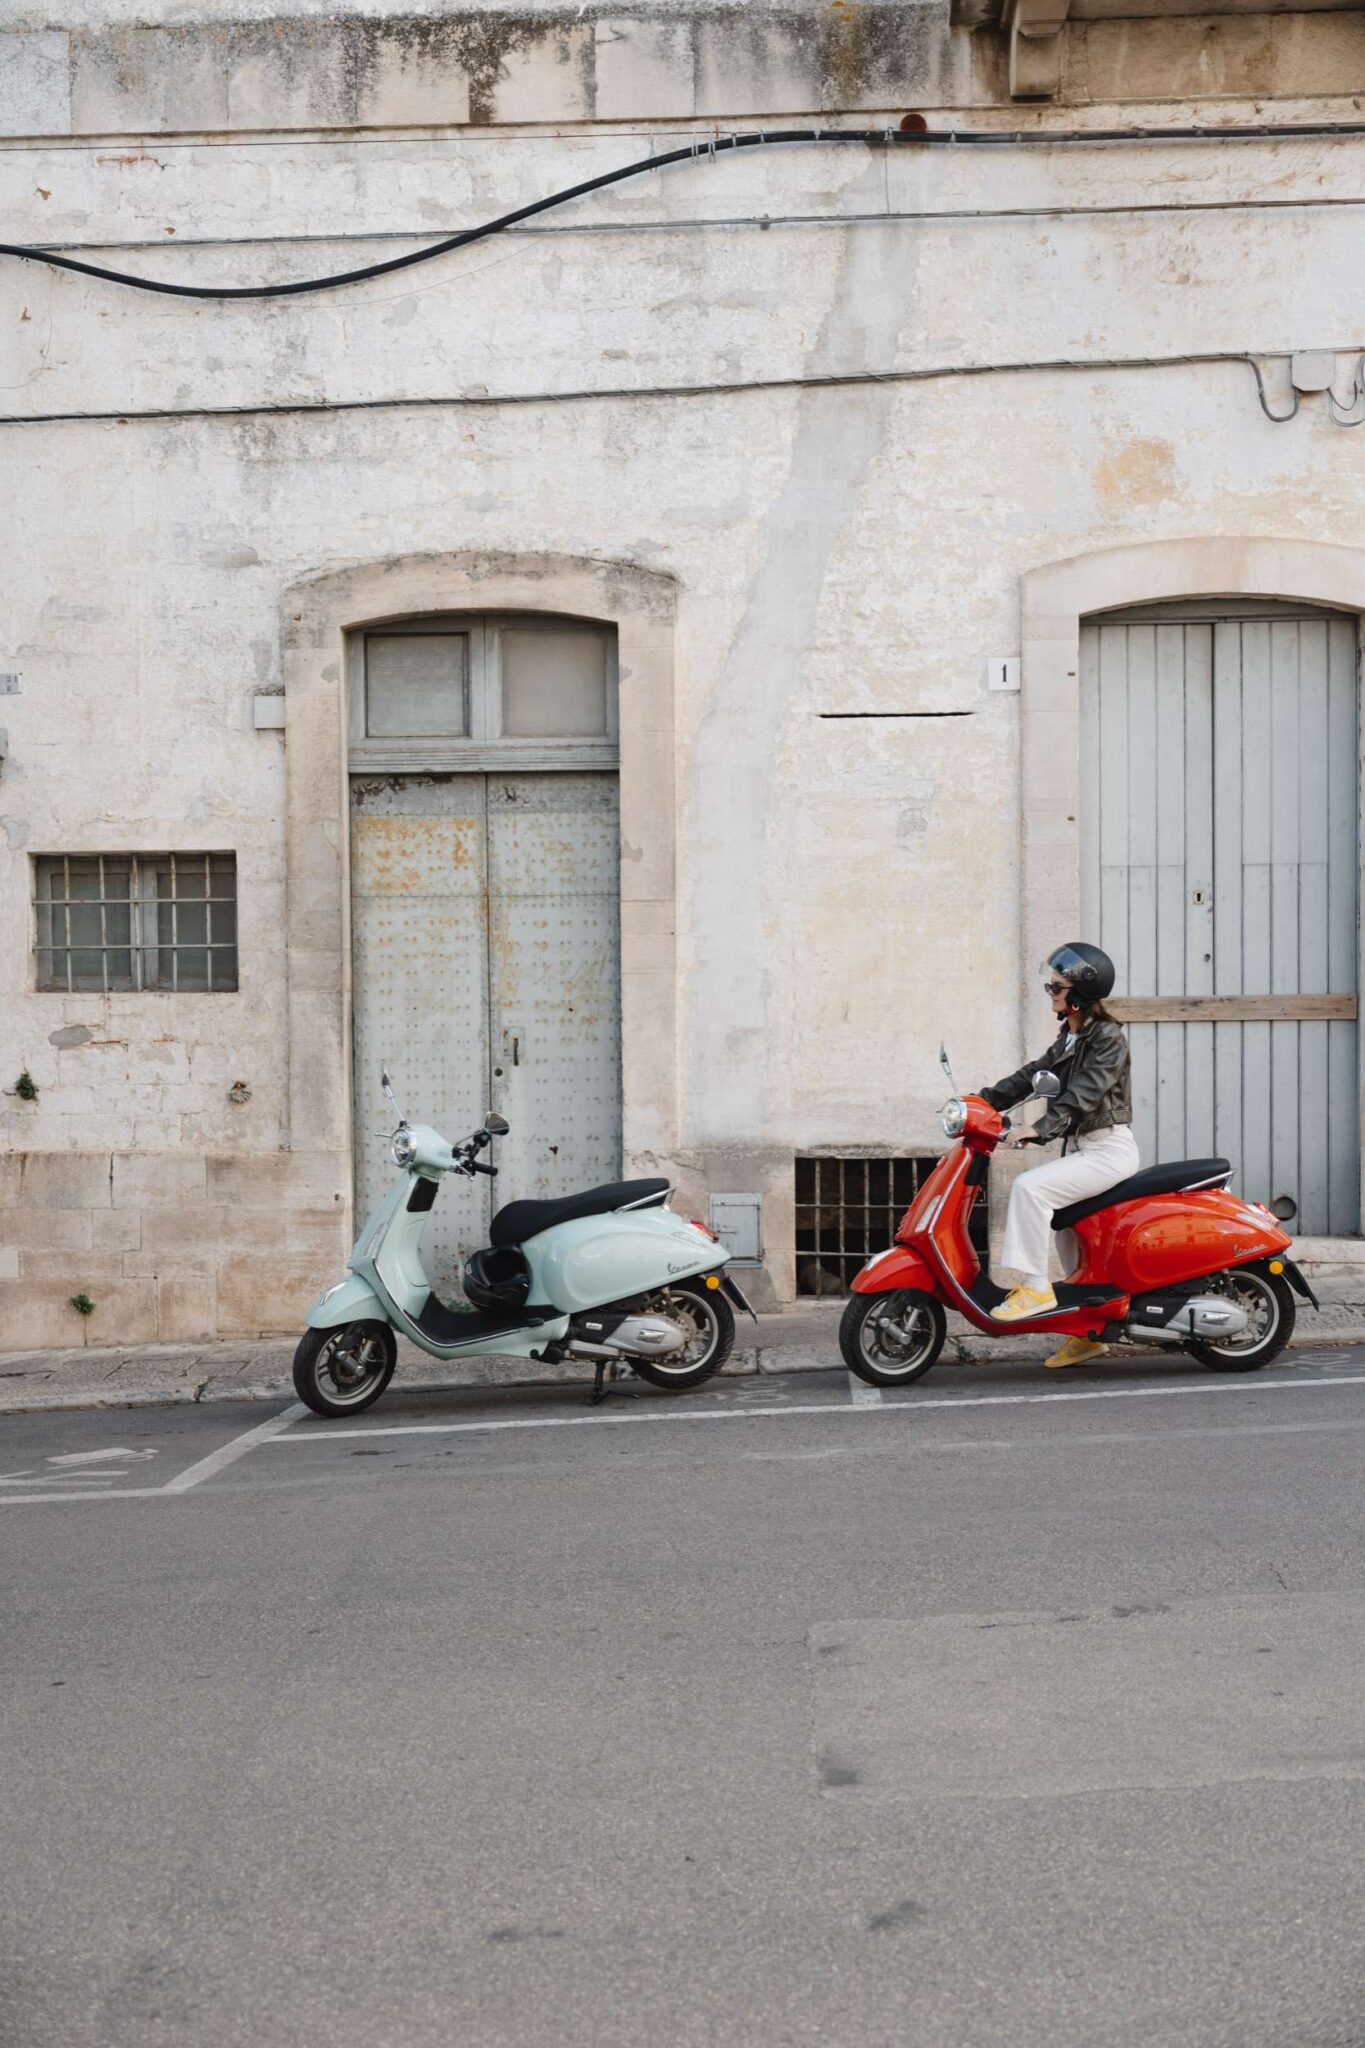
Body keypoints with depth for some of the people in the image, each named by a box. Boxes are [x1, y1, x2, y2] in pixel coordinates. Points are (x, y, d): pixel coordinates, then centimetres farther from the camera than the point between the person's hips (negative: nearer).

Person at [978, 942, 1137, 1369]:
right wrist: (984, 1101, 3)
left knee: (1030, 1187, -26)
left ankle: (1035, 1286, -23)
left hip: (1109, 1149, -10)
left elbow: (1083, 1094, -25)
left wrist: (1040, 1130, -35)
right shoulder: (1070, 1038, 17)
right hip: (1081, 1148, 10)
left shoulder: (1108, 1038, -12)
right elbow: (1032, 1075, 14)